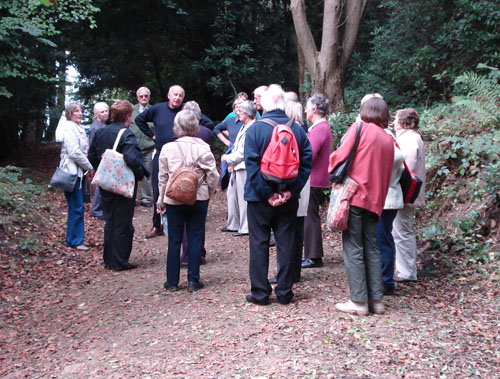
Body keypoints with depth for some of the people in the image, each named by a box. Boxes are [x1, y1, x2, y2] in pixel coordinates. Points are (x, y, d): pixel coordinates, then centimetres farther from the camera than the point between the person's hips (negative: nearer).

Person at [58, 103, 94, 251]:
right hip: (72, 171, -9)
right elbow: (74, 152, -19)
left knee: (77, 207, 13)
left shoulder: (79, 128, 15)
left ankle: (73, 238, 22)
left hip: (80, 172, 9)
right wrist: (89, 167, -11)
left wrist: (87, 169, 8)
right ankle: (75, 240, 4)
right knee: (77, 208, -5)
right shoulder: (69, 128, -12)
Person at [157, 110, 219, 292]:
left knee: (174, 240, 9)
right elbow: (213, 174, -6)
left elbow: (163, 176, 3)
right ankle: (193, 280, 11)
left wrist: (161, 198, 14)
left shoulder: (167, 148, -4)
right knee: (195, 239, 7)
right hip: (198, 199, -1)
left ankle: (172, 281, 15)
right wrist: (210, 191, 13)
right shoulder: (202, 148, -9)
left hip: (173, 200, 1)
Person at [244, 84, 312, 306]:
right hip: (289, 199, 3)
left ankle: (260, 293, 13)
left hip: (260, 198, -3)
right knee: (286, 244, 11)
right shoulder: (297, 129, -1)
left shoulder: (255, 129, -10)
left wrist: (267, 193, -13)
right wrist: (291, 190, -6)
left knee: (259, 244, 7)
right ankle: (284, 292, 17)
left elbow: (252, 164, -16)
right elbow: (306, 162, -4)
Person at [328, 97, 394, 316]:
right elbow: (387, 175, 17)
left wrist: (332, 167, 11)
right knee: (371, 249, 12)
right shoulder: (388, 141, 14)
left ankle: (359, 301, 2)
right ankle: (376, 300, 14)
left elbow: (341, 156, -8)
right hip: (375, 199, 6)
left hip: (354, 196, -6)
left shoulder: (360, 128, -3)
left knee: (353, 249, -1)